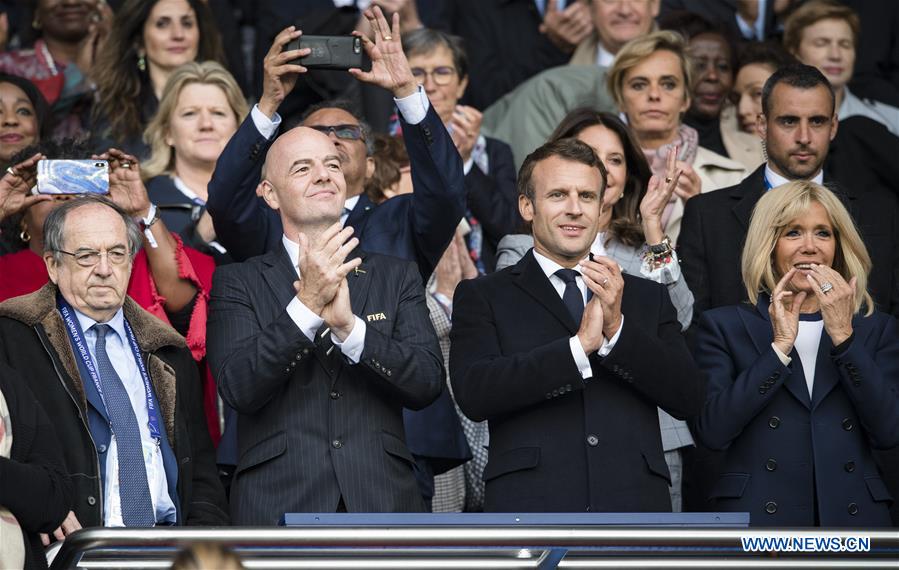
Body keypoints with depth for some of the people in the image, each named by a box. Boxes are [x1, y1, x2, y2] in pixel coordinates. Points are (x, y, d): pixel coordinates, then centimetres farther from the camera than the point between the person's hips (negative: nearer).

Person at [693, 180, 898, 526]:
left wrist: (843, 335, -10)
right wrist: (780, 346, -12)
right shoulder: (724, 326, 4)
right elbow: (713, 431, -9)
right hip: (756, 513, -2)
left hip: (852, 514, 2)